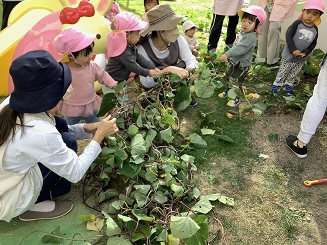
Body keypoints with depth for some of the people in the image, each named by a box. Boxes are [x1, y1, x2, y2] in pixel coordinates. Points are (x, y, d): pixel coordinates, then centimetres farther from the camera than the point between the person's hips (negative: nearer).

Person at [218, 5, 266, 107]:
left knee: (238, 83, 5)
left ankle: (236, 99, 25)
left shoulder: (251, 37, -27)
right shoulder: (242, 32, 2)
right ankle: (228, 91, 48)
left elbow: (240, 48, -39)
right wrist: (229, 55, 20)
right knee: (227, 76, 24)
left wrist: (227, 54, -46)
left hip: (242, 64, -9)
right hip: (234, 61, 9)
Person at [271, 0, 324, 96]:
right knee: (282, 73, 7)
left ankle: (288, 88, 35)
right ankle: (275, 87, 22)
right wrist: (293, 50, -22)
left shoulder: (315, 30, -2)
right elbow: (288, 36, -18)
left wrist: (305, 53, -11)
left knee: (293, 75, 18)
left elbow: (313, 43, 4)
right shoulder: (297, 23, -14)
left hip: (301, 59, 4)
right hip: (288, 56, -4)